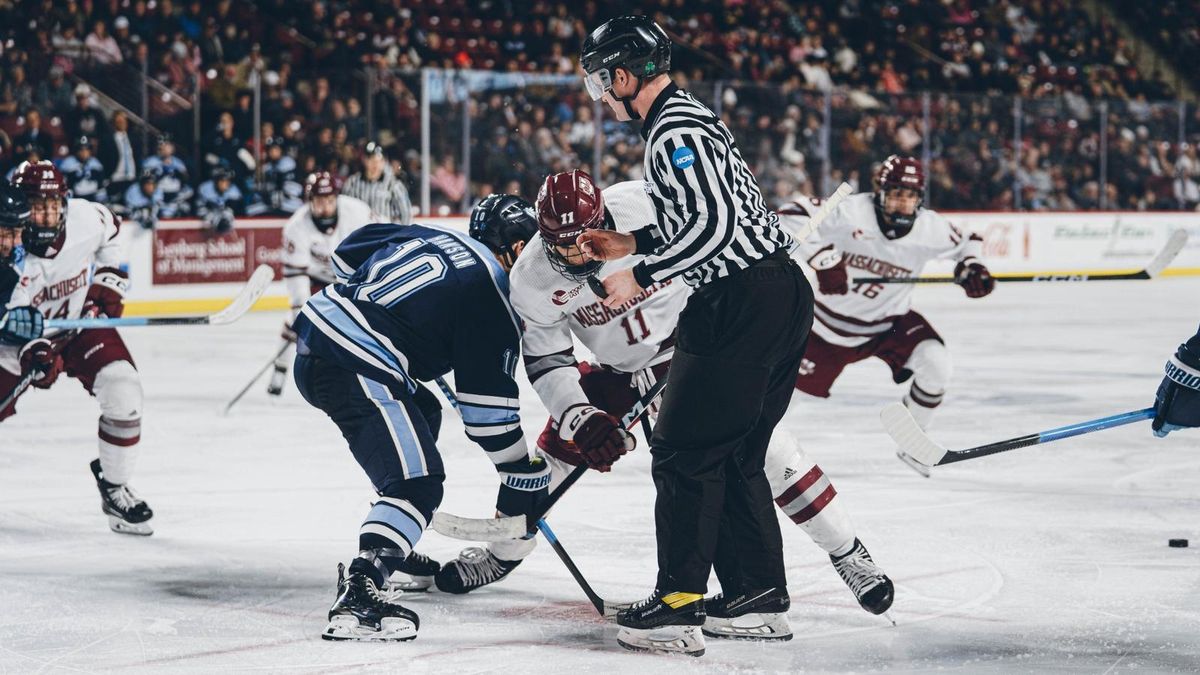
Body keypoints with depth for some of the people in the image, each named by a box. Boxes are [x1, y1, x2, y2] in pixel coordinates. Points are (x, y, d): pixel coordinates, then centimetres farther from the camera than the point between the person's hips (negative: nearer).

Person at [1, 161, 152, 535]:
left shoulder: (86, 217, -20)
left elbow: (109, 232, 8)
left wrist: (109, 280, 3)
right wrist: (34, 354, -46)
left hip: (82, 322, 2)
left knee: (122, 389, -20)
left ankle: (115, 489, -1)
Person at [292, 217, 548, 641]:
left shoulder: (426, 236, 17)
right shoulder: (490, 295, -5)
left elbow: (347, 256, 26)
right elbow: (489, 405, -4)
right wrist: (524, 476, 6)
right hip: (352, 366, -10)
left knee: (422, 413, 31)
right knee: (418, 482, -14)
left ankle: (393, 552, 35)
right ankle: (357, 594, -30)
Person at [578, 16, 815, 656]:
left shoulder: (675, 132, -13)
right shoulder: (686, 117, 19)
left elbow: (711, 224, -22)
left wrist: (639, 276, -15)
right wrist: (630, 242, 23)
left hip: (743, 304, -10)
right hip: (782, 292, 10)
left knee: (684, 449, -7)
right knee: (735, 453, 17)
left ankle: (677, 605, -8)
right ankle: (759, 594, 21)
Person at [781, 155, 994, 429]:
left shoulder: (930, 227, -16)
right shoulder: (851, 212, -28)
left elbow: (966, 242, 4)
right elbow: (791, 217, -31)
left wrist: (972, 268, -17)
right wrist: (823, 258, -39)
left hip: (889, 321, 2)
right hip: (832, 316, -2)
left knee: (936, 364, -21)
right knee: (797, 379, 11)